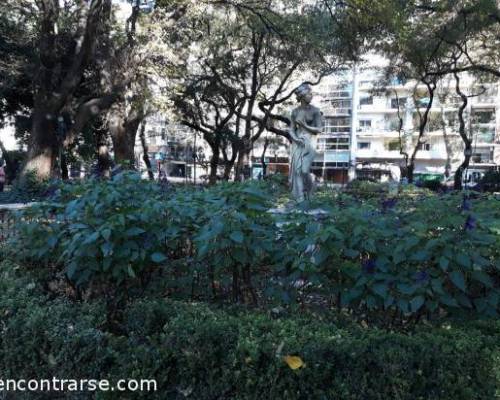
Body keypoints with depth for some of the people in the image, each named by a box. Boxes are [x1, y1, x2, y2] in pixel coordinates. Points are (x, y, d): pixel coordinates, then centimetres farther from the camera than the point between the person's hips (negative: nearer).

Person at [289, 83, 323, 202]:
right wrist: (296, 139, -12)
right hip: (298, 144, 3)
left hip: (310, 143, -3)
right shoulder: (295, 112, 7)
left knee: (305, 171, -13)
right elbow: (291, 130, 8)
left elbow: (319, 129, -6)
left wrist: (304, 125, -11)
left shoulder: (315, 111, -2)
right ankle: (300, 200, 2)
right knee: (297, 171, -5)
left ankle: (309, 194, 14)